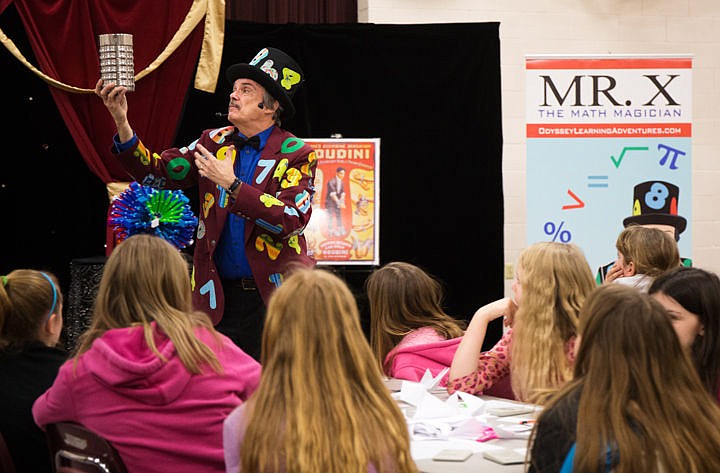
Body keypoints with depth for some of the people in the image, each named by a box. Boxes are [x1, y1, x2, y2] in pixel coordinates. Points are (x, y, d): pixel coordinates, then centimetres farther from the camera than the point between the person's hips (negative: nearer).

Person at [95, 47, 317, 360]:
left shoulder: (296, 155, -3)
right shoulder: (214, 142, 10)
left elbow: (293, 220, -17)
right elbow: (157, 172, 3)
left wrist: (231, 184, -21)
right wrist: (122, 123, -11)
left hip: (275, 298, -3)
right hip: (220, 296, 3)